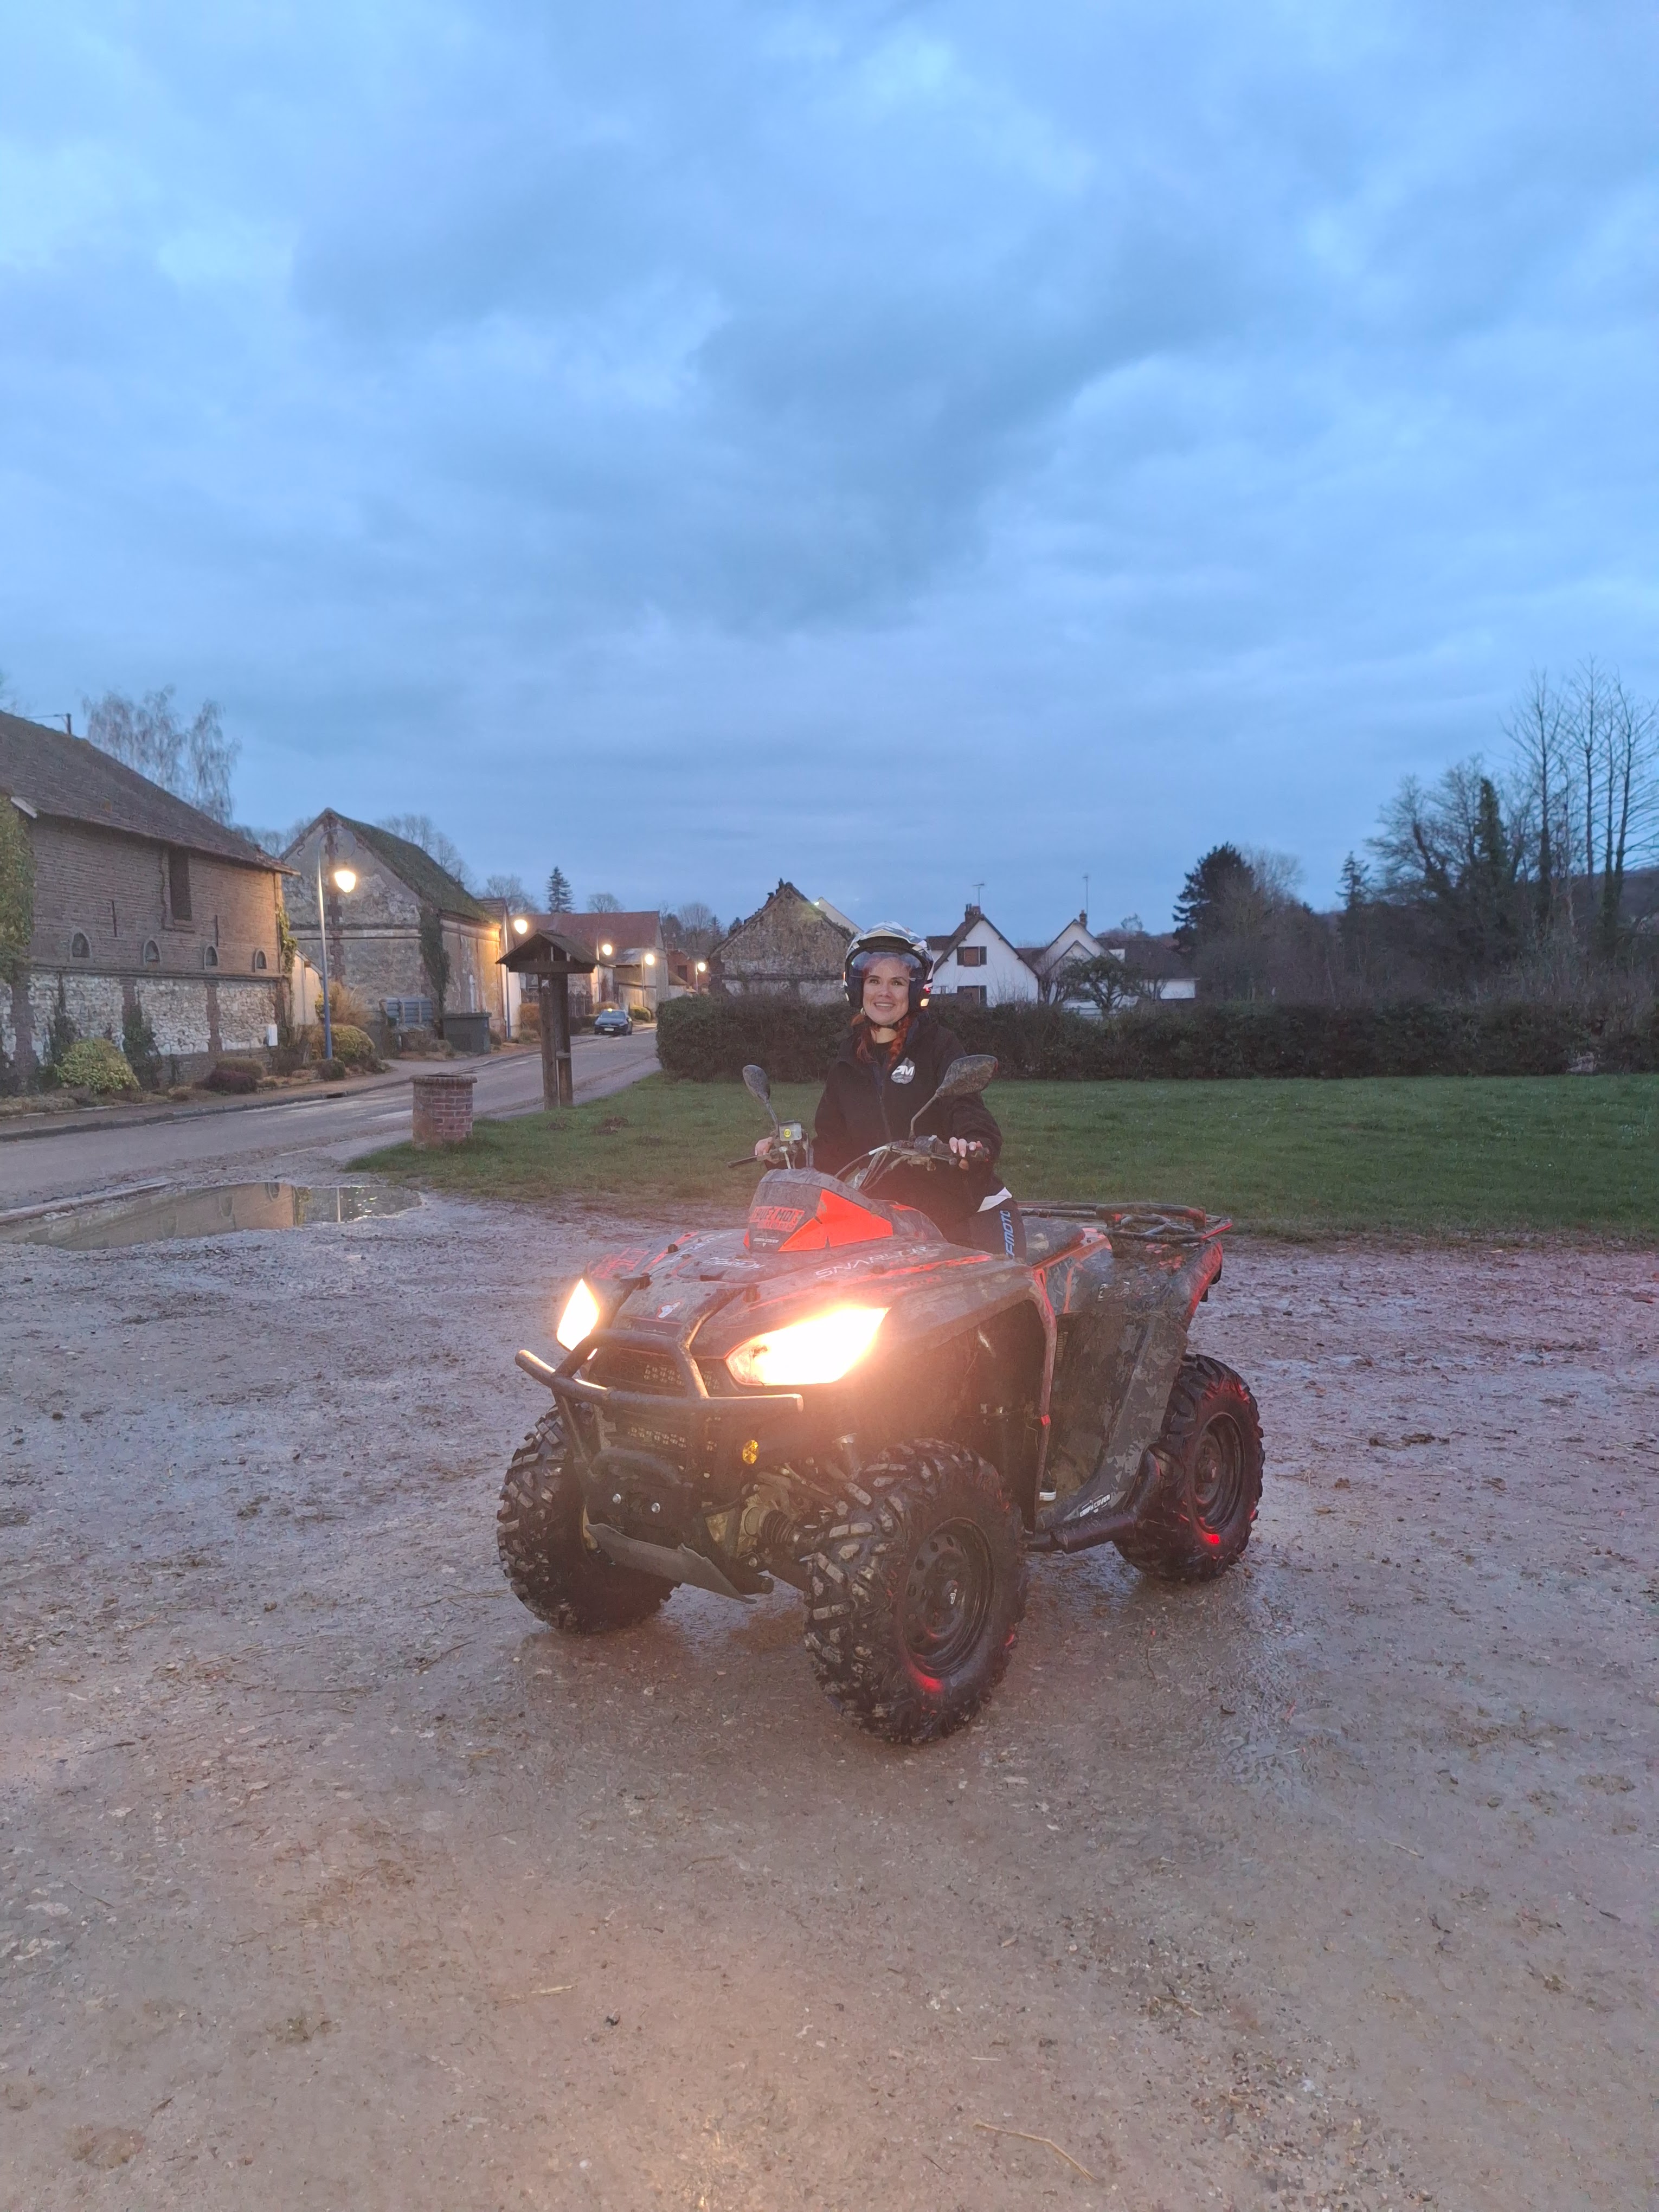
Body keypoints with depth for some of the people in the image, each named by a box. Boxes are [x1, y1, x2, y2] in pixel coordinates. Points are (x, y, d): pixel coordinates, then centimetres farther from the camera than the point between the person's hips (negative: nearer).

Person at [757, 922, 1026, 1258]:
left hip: (973, 1209, -4)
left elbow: (968, 1108, -19)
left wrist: (975, 1145, -39)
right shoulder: (849, 1061, 10)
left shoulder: (939, 1045, -4)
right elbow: (832, 1139, 14)